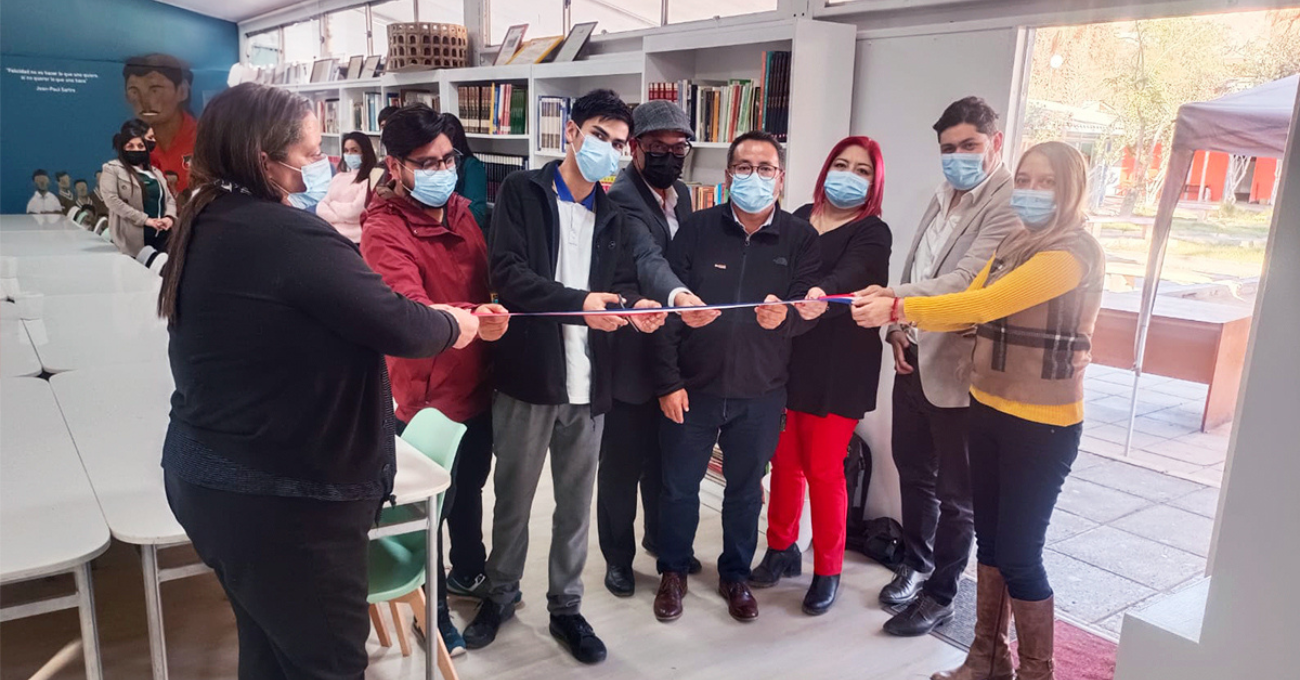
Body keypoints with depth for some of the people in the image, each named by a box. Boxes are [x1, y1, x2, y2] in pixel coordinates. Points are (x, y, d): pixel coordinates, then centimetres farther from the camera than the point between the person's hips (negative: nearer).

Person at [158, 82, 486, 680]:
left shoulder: (207, 226, 7)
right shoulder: (288, 235, -23)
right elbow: (394, 326, -23)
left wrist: (425, 315, 6)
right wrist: (452, 326, -1)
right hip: (281, 496, -9)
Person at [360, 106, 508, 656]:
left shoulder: (461, 212, 4)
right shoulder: (382, 231, -19)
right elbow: (410, 308, -35)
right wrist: (469, 322, -51)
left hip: (478, 386, 7)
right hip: (426, 397, -7)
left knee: (470, 487, 25)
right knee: (430, 506, 10)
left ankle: (470, 572, 50)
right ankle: (433, 613, 31)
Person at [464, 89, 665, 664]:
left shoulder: (612, 214, 13)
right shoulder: (522, 192, -2)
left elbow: (623, 281, 7)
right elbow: (507, 274, -14)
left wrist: (633, 307, -17)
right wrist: (579, 303, -25)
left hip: (588, 380, 4)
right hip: (528, 374, -3)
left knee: (575, 503, 13)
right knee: (513, 497, 12)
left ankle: (566, 607, 30)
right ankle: (501, 593, 34)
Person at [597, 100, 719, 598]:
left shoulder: (680, 194, 7)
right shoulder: (622, 198, -19)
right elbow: (647, 258, -37)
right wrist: (678, 297, -55)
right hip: (631, 356, -7)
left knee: (665, 457, 21)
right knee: (622, 463, 8)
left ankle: (660, 536, 41)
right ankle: (618, 555, 27)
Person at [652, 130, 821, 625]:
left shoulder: (800, 239, -2)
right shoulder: (696, 230, -4)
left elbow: (810, 307, -9)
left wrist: (785, 316, -33)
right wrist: (668, 381, -9)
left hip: (760, 394, 1)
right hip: (693, 388, 0)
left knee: (745, 491, 16)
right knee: (679, 486, 11)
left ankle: (735, 575, 37)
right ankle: (673, 572, 33)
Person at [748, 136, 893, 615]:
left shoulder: (872, 234, -6)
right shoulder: (800, 218, 10)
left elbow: (848, 277, -27)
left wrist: (820, 296, -46)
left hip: (837, 369, -4)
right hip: (786, 359, 5)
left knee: (823, 469, 2)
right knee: (784, 460, 11)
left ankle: (827, 572, 19)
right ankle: (782, 550, 30)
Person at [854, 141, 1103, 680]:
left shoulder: (1076, 251, -15)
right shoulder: (1014, 245, 11)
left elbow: (985, 303, -25)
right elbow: (970, 310, 1)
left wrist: (899, 308, -28)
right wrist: (895, 312, -14)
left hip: (1041, 423, -7)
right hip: (989, 408, 8)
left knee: (1018, 554, 0)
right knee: (989, 541, 15)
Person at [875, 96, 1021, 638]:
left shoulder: (1009, 206, -15)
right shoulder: (943, 197, 12)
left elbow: (962, 284, -25)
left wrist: (889, 298, -33)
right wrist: (897, 329, 5)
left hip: (957, 368, -8)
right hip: (914, 358, 8)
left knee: (955, 492, 8)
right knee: (914, 474, 21)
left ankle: (940, 595, 24)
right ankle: (916, 565, 41)